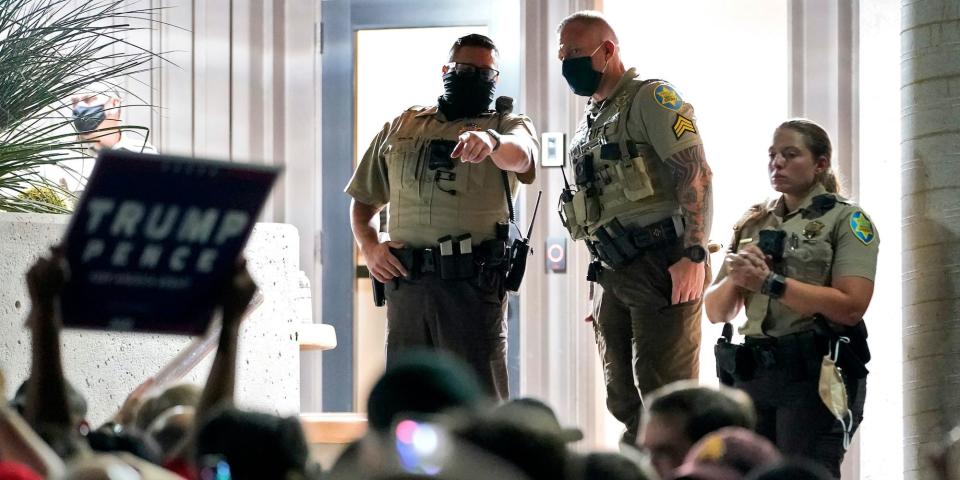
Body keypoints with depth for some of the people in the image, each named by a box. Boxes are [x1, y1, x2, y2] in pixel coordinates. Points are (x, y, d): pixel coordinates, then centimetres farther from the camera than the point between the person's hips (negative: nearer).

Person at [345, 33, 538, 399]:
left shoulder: (508, 125, 8)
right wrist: (369, 246, 3)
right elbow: (365, 200, 24)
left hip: (473, 285, -3)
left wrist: (490, 141, -41)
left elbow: (519, 155, -18)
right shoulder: (400, 128, 18)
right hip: (405, 282, 4)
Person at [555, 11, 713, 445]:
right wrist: (601, 292, 21)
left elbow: (695, 173, -14)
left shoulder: (650, 99, -5)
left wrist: (694, 254, -23)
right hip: (615, 277, 9)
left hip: (662, 267, -9)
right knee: (627, 405, 11)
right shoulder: (588, 125, 22)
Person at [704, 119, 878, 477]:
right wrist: (735, 278, -8)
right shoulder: (752, 225, 16)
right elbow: (716, 312, 14)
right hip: (752, 374, 5)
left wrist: (769, 282, -15)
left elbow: (850, 307, -14)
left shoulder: (846, 220, 0)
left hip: (814, 376, -5)